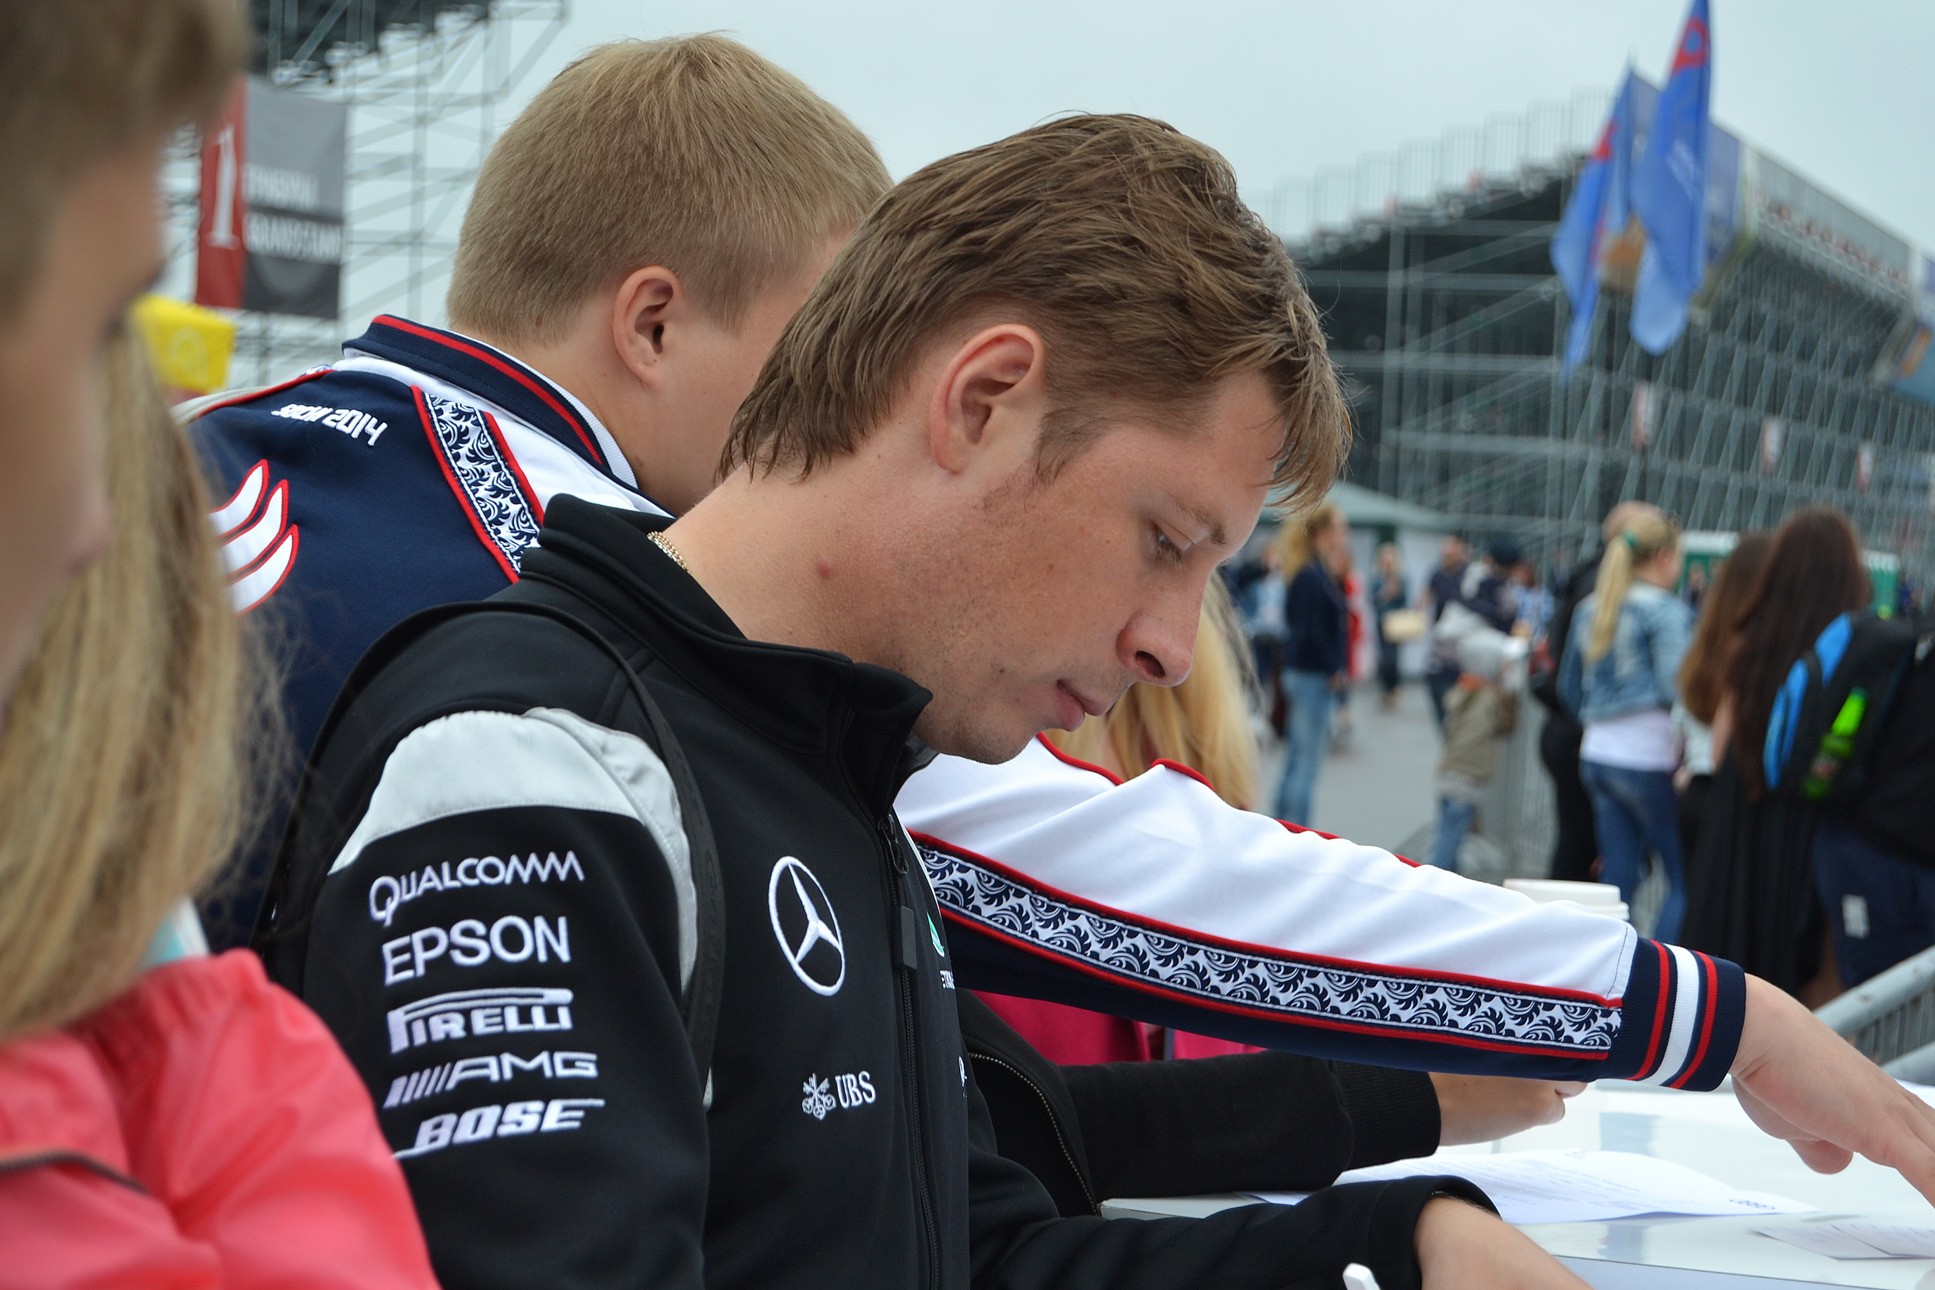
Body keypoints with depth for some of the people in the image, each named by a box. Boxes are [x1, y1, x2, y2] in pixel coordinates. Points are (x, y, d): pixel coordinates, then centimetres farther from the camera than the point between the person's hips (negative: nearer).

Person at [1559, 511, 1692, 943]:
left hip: (1598, 755, 8)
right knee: (1684, 879, 0)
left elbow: (1569, 687, 20)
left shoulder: (1589, 609, 14)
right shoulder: (1664, 610, -9)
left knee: (1618, 878, 9)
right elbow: (1674, 685, -19)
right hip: (1649, 758, -7)